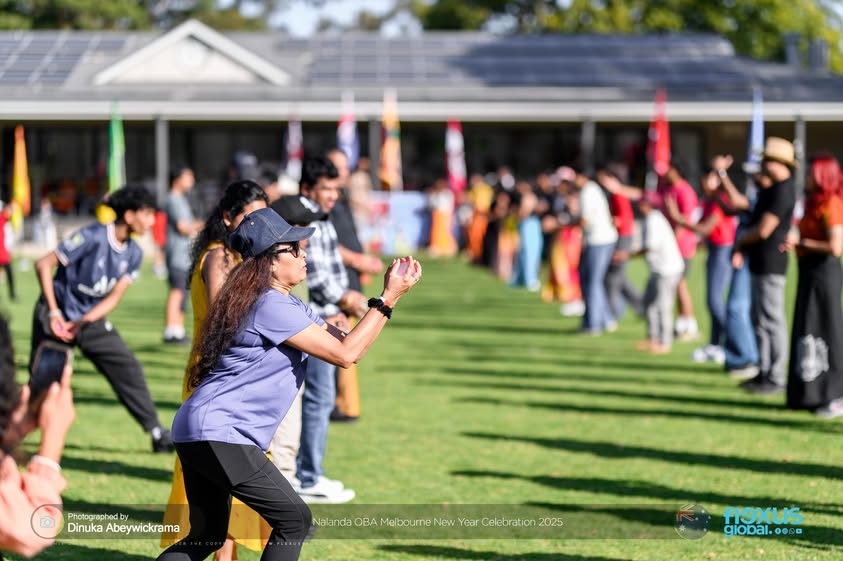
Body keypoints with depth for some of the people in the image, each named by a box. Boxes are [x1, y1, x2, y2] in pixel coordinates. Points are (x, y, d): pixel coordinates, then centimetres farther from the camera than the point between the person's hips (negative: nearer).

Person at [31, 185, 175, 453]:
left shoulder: (134, 253, -2)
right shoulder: (93, 237, -22)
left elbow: (113, 298, -2)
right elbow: (44, 264, -20)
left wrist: (80, 323, -16)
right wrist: (54, 313, -22)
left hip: (91, 319, 6)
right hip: (57, 317, -6)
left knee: (127, 367, -3)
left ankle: (157, 433, 2)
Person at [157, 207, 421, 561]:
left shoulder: (288, 305, 17)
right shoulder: (272, 306, -15)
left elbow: (346, 340, 12)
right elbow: (346, 354, -17)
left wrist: (390, 291, 1)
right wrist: (388, 299, -14)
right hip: (218, 434, -11)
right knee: (294, 521, -6)